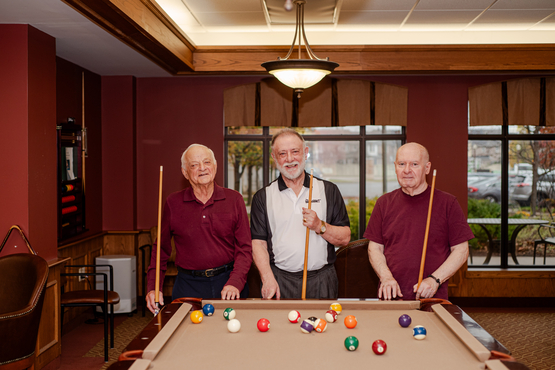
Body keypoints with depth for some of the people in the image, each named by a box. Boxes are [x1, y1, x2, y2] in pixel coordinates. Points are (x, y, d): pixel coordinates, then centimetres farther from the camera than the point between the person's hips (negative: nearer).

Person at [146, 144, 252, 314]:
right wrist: (153, 288, -1)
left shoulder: (234, 200, 1)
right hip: (188, 286, 0)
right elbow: (161, 249, 9)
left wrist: (235, 282, -15)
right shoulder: (173, 203, 3)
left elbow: (244, 248, -1)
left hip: (227, 281, 0)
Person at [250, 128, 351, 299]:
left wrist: (320, 226, -13)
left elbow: (345, 238, 5)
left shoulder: (329, 191, 7)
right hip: (280, 283, 0)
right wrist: (268, 279, -12)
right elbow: (258, 243, 1)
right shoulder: (263, 197, 6)